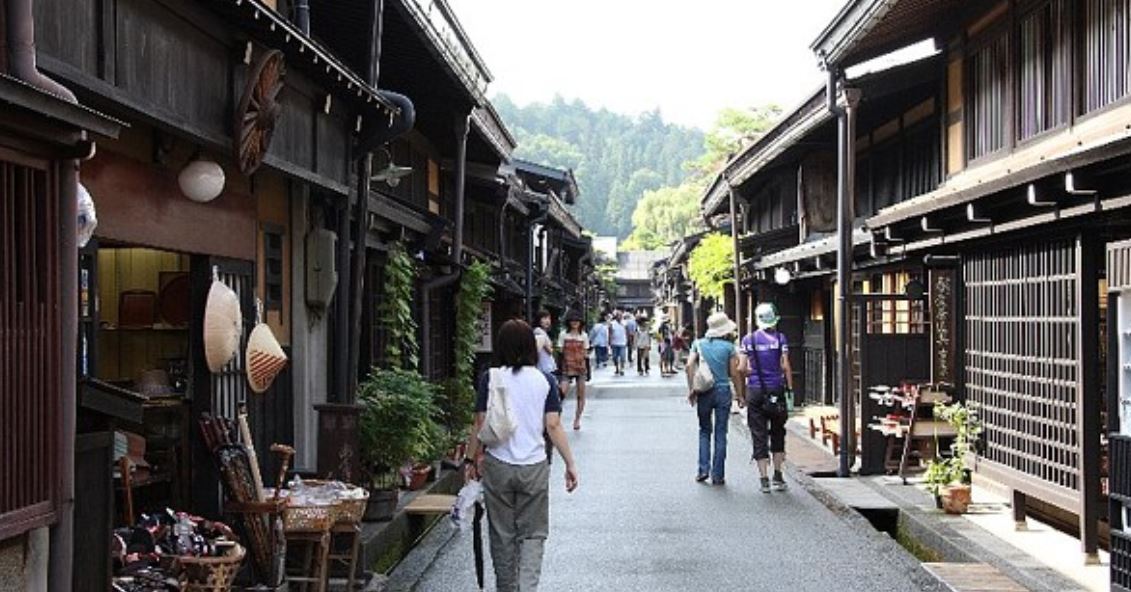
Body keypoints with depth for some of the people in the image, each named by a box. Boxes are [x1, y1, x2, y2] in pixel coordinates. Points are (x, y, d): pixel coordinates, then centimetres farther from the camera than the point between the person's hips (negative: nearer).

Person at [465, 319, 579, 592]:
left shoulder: (490, 379, -5)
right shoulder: (545, 381, -3)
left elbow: (480, 424, -3)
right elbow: (553, 426, -5)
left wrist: (471, 460, 9)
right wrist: (570, 464, 1)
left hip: (497, 466, 0)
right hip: (534, 467, 0)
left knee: (502, 534, 14)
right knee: (533, 534, 9)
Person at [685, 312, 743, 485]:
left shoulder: (698, 344, 4)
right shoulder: (729, 347, -2)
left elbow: (689, 365, -7)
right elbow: (734, 373, -3)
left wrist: (691, 389, -3)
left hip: (704, 392, 2)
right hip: (723, 391, -2)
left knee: (704, 431, 15)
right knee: (720, 433, 5)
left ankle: (703, 469, 4)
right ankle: (718, 475, 7)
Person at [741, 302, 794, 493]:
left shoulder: (748, 340, 1)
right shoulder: (780, 338, -2)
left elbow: (743, 368, -3)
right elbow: (785, 366, -7)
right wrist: (790, 389, -2)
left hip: (755, 391, 0)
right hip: (776, 389, 0)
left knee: (759, 436, 4)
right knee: (777, 433, 14)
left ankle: (764, 479, 1)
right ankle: (777, 476, 14)